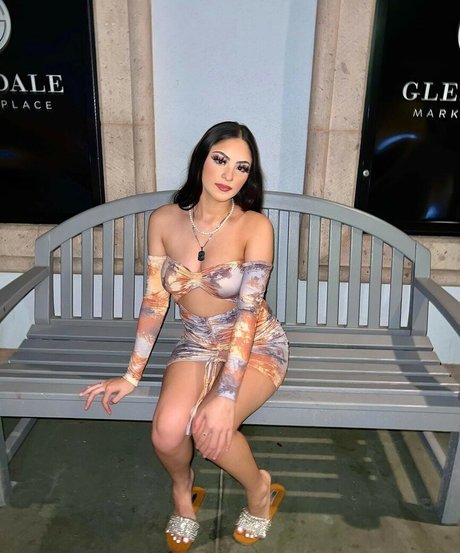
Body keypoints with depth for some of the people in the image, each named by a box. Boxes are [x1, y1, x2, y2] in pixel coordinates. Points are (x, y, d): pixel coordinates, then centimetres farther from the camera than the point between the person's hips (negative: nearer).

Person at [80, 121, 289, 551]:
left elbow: (248, 311, -25)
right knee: (167, 431, -23)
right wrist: (132, 375, -4)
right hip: (198, 345, 3)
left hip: (258, 345, -2)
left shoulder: (255, 226, -19)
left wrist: (225, 397, -32)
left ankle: (260, 489, 9)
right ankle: (182, 490, 16)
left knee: (209, 429, -27)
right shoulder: (164, 220, -8)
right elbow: (155, 299, -4)